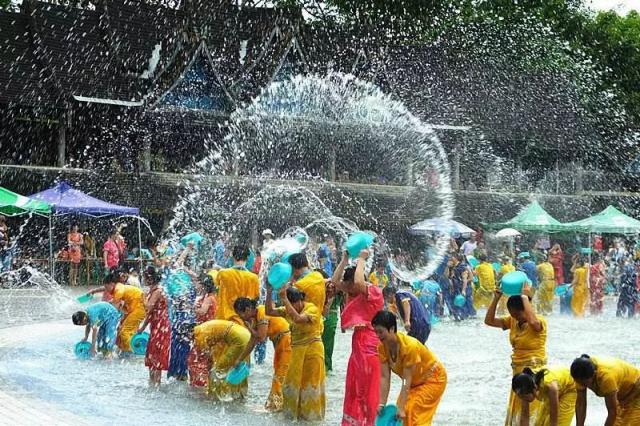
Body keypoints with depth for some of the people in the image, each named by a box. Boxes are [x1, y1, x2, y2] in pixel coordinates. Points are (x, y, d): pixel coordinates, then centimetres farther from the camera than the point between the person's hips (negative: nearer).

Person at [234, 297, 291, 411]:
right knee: (277, 374, 15)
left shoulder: (262, 312, -21)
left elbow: (261, 337, -25)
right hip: (278, 343, 10)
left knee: (281, 376, -7)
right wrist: (240, 359, 16)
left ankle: (277, 405, -3)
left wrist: (250, 328, -9)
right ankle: (273, 404, 23)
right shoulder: (254, 318, 6)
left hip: (287, 341, -10)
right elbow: (253, 341, 13)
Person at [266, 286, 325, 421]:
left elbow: (298, 318, -34)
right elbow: (269, 311, -2)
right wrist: (269, 292, -13)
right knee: (293, 383, 11)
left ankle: (310, 415, 13)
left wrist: (284, 299, -34)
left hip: (312, 350, -6)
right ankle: (293, 413, 23)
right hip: (296, 351, 6)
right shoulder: (288, 310, 3)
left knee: (309, 384, 2)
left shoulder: (312, 308, -17)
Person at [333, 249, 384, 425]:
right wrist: (345, 259, 5)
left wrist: (362, 260, -19)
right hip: (358, 345, 9)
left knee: (367, 390, -3)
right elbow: (335, 281, 11)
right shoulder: (355, 293, 12)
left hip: (369, 346, -9)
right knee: (353, 389, 13)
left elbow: (359, 281, -32)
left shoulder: (374, 292, -13)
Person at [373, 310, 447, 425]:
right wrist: (381, 404, -20)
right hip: (416, 381, 6)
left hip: (433, 378, -6)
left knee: (412, 411, -17)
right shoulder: (382, 346, -17)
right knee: (403, 409, -6)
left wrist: (401, 408, -33)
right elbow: (384, 377, -17)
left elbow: (407, 380, -34)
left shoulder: (409, 346, -35)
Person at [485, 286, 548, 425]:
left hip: (534, 371, -7)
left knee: (530, 410, -4)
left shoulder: (540, 321, -17)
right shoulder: (512, 321, 3)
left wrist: (524, 297, -31)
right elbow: (489, 320, 0)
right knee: (517, 410, 16)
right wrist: (496, 298, -10)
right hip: (518, 371, 7)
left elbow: (532, 321, -41)